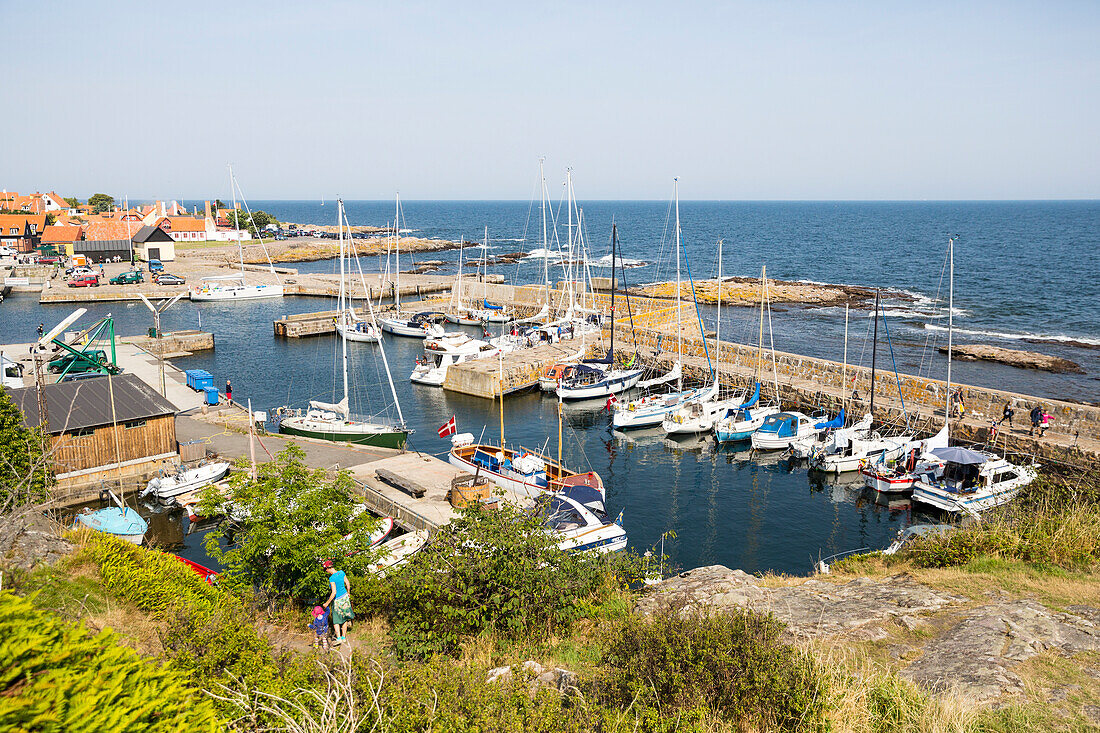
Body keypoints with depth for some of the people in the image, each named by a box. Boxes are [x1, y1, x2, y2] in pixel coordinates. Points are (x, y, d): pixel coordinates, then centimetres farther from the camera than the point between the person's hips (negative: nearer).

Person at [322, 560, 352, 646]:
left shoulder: (332, 578, -26)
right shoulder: (341, 573, -6)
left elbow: (334, 593, -28)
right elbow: (348, 584, 5)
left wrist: (327, 603, -18)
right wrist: (348, 593, 22)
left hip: (337, 600, -6)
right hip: (345, 597, 6)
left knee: (336, 621, 10)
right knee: (344, 619, 17)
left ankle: (338, 638, 2)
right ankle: (343, 637, 24)